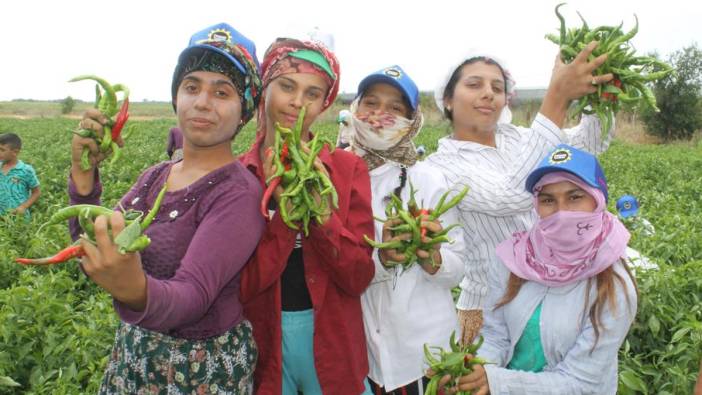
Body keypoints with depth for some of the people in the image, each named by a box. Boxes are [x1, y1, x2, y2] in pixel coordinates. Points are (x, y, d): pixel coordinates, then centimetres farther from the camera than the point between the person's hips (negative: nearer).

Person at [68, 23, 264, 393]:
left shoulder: (238, 194, -21)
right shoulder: (155, 176, 1)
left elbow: (192, 297, -30)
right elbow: (93, 254, -4)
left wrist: (136, 290, -50)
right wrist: (84, 174, -16)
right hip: (133, 353, 6)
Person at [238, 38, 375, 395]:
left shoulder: (348, 168, -5)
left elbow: (359, 278, -9)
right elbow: (239, 287, -11)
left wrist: (323, 212, -23)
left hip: (333, 343, 0)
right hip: (260, 344, 0)